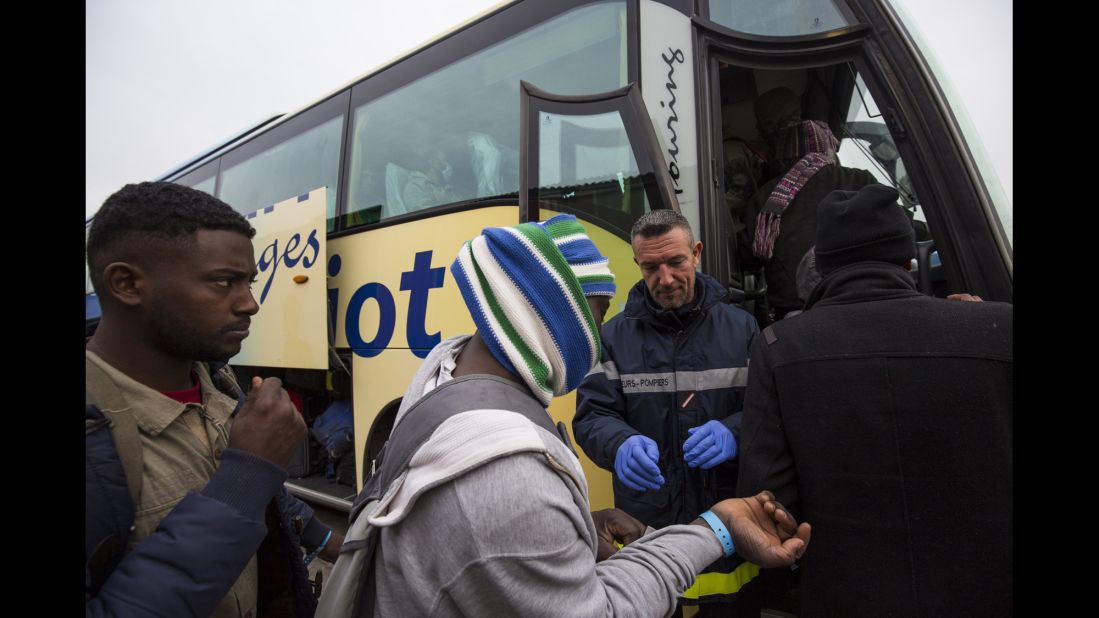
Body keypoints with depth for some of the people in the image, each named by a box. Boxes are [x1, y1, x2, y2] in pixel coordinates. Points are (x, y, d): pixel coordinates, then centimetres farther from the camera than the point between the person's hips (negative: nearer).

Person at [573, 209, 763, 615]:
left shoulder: (740, 327, 0)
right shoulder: (615, 335, -2)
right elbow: (591, 417, -6)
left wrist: (733, 431, -25)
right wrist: (622, 445, -28)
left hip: (729, 524, 1)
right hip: (646, 526, 0)